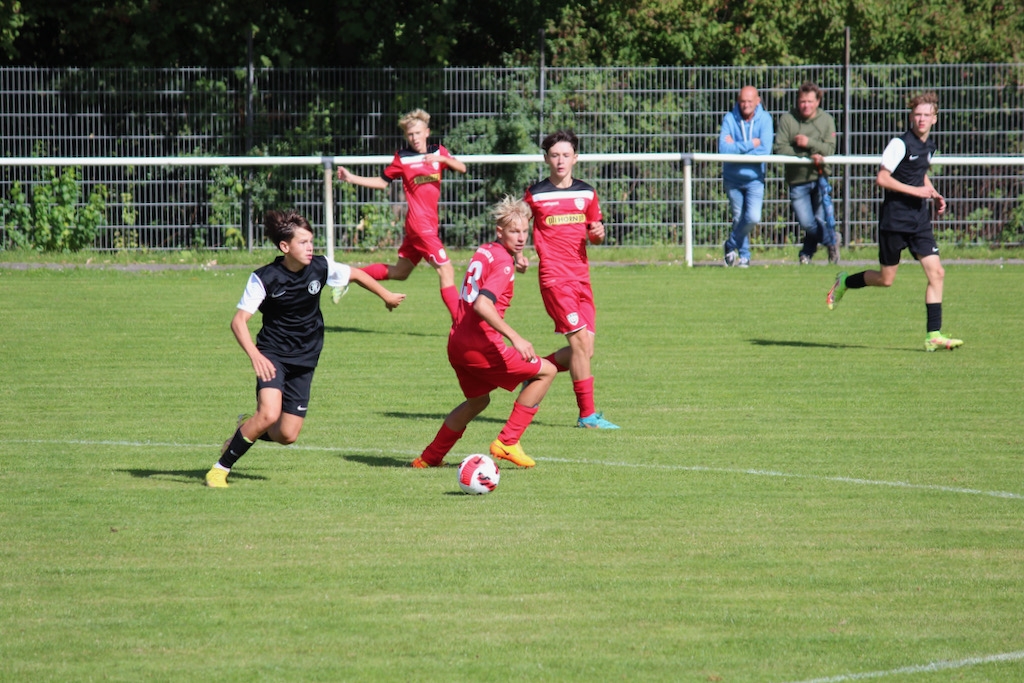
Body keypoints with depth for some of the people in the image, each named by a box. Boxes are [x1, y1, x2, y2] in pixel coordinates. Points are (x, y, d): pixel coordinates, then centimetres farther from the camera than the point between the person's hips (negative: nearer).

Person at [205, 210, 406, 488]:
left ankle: (247, 429, 32)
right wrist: (255, 356, -36)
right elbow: (239, 321, -20)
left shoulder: (320, 268, -8)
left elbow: (356, 274, 12)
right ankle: (220, 469, -11)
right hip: (273, 355, -4)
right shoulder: (265, 278, -17)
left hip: (304, 360, 4)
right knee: (270, 413, -28)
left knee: (287, 435, -2)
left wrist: (386, 296, 24)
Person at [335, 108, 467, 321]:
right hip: (421, 223, -6)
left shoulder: (438, 152, 9)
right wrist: (351, 178, 2)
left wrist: (444, 159, -21)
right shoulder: (402, 158, -1)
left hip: (429, 222, 6)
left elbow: (462, 168, -3)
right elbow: (382, 182, 10)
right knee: (446, 271, -12)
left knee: (399, 272, 18)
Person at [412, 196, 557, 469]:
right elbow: (482, 305, -28)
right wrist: (515, 338, -30)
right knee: (545, 372, 3)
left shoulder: (483, 252, 12)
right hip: (481, 345, -9)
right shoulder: (503, 263, -14)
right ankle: (507, 442, 1)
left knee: (478, 400, 31)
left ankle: (430, 457, 36)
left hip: (456, 343, 9)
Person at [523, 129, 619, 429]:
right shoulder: (535, 195, -1)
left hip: (581, 277, 6)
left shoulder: (586, 193, 10)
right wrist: (518, 255, -10)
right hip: (554, 278, -6)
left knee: (585, 349, 4)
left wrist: (599, 233, -4)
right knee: (581, 341, -14)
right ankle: (587, 414, -11)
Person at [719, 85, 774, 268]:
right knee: (738, 218, 10)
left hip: (754, 178, -1)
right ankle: (744, 254, 29)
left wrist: (736, 148, -19)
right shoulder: (730, 119, -9)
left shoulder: (764, 119, -9)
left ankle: (731, 245, 7)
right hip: (733, 178, 1)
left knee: (753, 217, -16)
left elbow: (765, 150, -19)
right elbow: (723, 148, -20)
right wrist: (750, 144, -21)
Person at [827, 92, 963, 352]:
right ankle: (844, 283, 31)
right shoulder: (900, 144, -14)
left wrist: (934, 195, 12)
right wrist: (916, 191, -21)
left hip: (920, 221, 6)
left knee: (936, 272, -6)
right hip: (894, 220, -6)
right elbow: (882, 178, -19)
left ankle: (934, 335, -5)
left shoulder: (929, 146, 10)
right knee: (886, 279, 2)